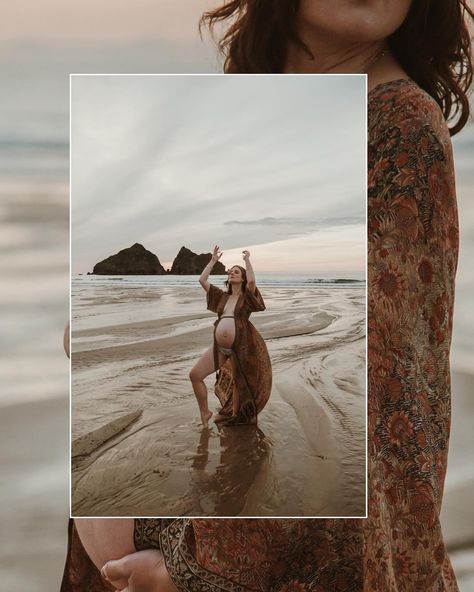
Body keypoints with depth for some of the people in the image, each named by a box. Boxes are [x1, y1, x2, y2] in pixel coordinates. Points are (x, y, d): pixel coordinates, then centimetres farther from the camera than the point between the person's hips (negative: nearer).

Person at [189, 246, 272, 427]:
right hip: (219, 347, 5)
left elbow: (252, 281, -20)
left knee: (244, 383, 5)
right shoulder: (222, 296, 15)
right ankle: (205, 413, 12)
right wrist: (213, 260, 15)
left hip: (241, 347, -4)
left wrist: (247, 260, -6)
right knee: (195, 375, -4)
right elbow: (202, 280, 12)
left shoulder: (247, 296, 2)